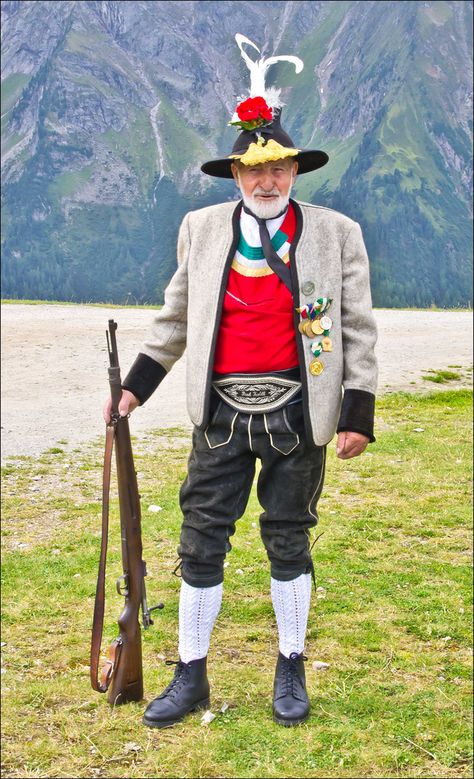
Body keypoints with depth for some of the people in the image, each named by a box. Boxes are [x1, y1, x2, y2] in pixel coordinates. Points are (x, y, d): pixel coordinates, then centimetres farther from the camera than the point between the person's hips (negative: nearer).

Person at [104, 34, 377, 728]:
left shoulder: (336, 234, 1)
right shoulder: (201, 229, 7)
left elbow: (357, 329, 2)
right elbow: (177, 316, 16)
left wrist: (359, 414, -3)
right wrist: (137, 384, 12)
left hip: (297, 414, -1)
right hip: (222, 411, 2)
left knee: (289, 541, 9)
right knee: (201, 541, 4)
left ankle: (291, 671, 27)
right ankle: (191, 677, 19)